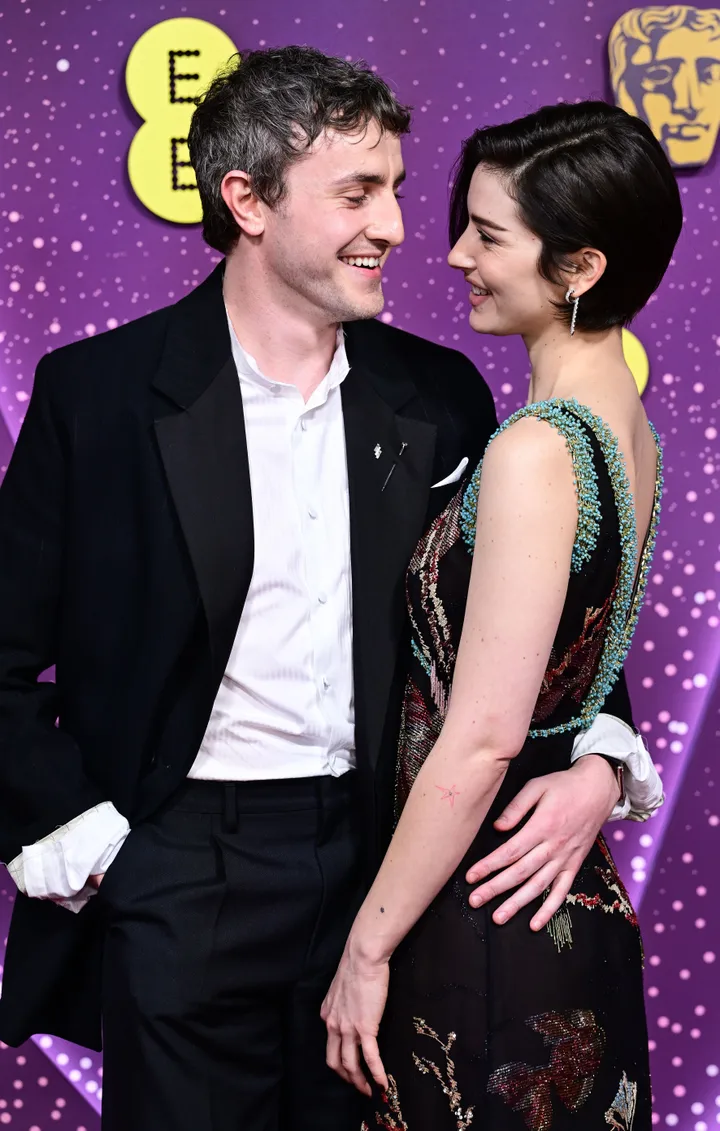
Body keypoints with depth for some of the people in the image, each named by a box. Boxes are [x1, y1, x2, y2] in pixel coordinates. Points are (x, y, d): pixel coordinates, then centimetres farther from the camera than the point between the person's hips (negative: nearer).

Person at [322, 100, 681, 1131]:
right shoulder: (629, 427, 6)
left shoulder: (536, 450, -22)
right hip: (578, 898, 9)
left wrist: (369, 946, -15)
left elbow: (483, 736, -23)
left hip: (485, 914, -9)